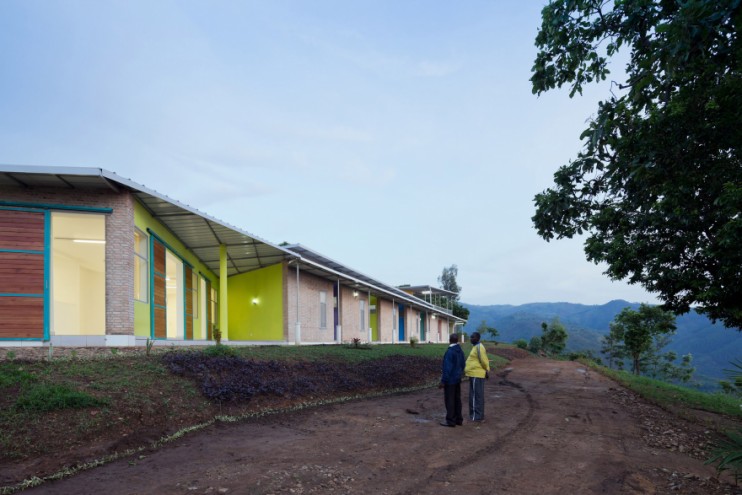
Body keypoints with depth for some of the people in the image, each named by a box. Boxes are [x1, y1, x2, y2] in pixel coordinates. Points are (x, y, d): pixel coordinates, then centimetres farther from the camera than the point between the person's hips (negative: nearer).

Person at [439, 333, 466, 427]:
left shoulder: (449, 352, -21)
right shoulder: (460, 351, 5)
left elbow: (447, 368, -22)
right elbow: (462, 365, 13)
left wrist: (443, 381, -17)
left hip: (450, 380, -8)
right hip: (457, 379, 8)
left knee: (449, 400, -1)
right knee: (457, 399, 14)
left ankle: (450, 421, 4)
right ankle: (458, 419, 21)